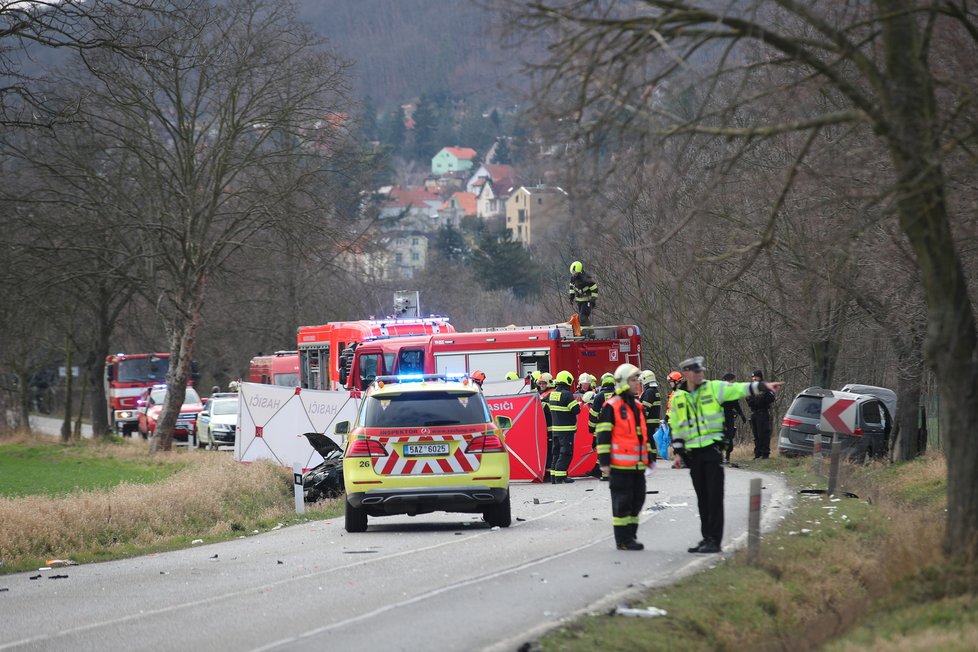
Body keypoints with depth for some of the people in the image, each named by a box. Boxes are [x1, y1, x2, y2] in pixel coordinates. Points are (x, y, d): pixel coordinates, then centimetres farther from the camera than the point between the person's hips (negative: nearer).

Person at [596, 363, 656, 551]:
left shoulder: (638, 406, 17)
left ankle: (630, 535, 20)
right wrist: (604, 461, -15)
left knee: (637, 500, 11)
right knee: (622, 502, -4)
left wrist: (650, 456, 23)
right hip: (620, 464, -8)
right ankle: (623, 540, 1)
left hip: (637, 464, 8)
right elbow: (603, 435, -11)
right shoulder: (611, 407, -8)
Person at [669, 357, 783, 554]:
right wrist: (678, 452, 9)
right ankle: (707, 538, 16)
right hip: (693, 452, 3)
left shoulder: (714, 388, 1)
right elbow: (676, 428, 13)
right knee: (702, 498, 9)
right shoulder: (678, 398, 8)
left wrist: (763, 386, -19)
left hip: (712, 449, -3)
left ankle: (714, 540, -5)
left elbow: (741, 389, -7)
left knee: (715, 497, -6)